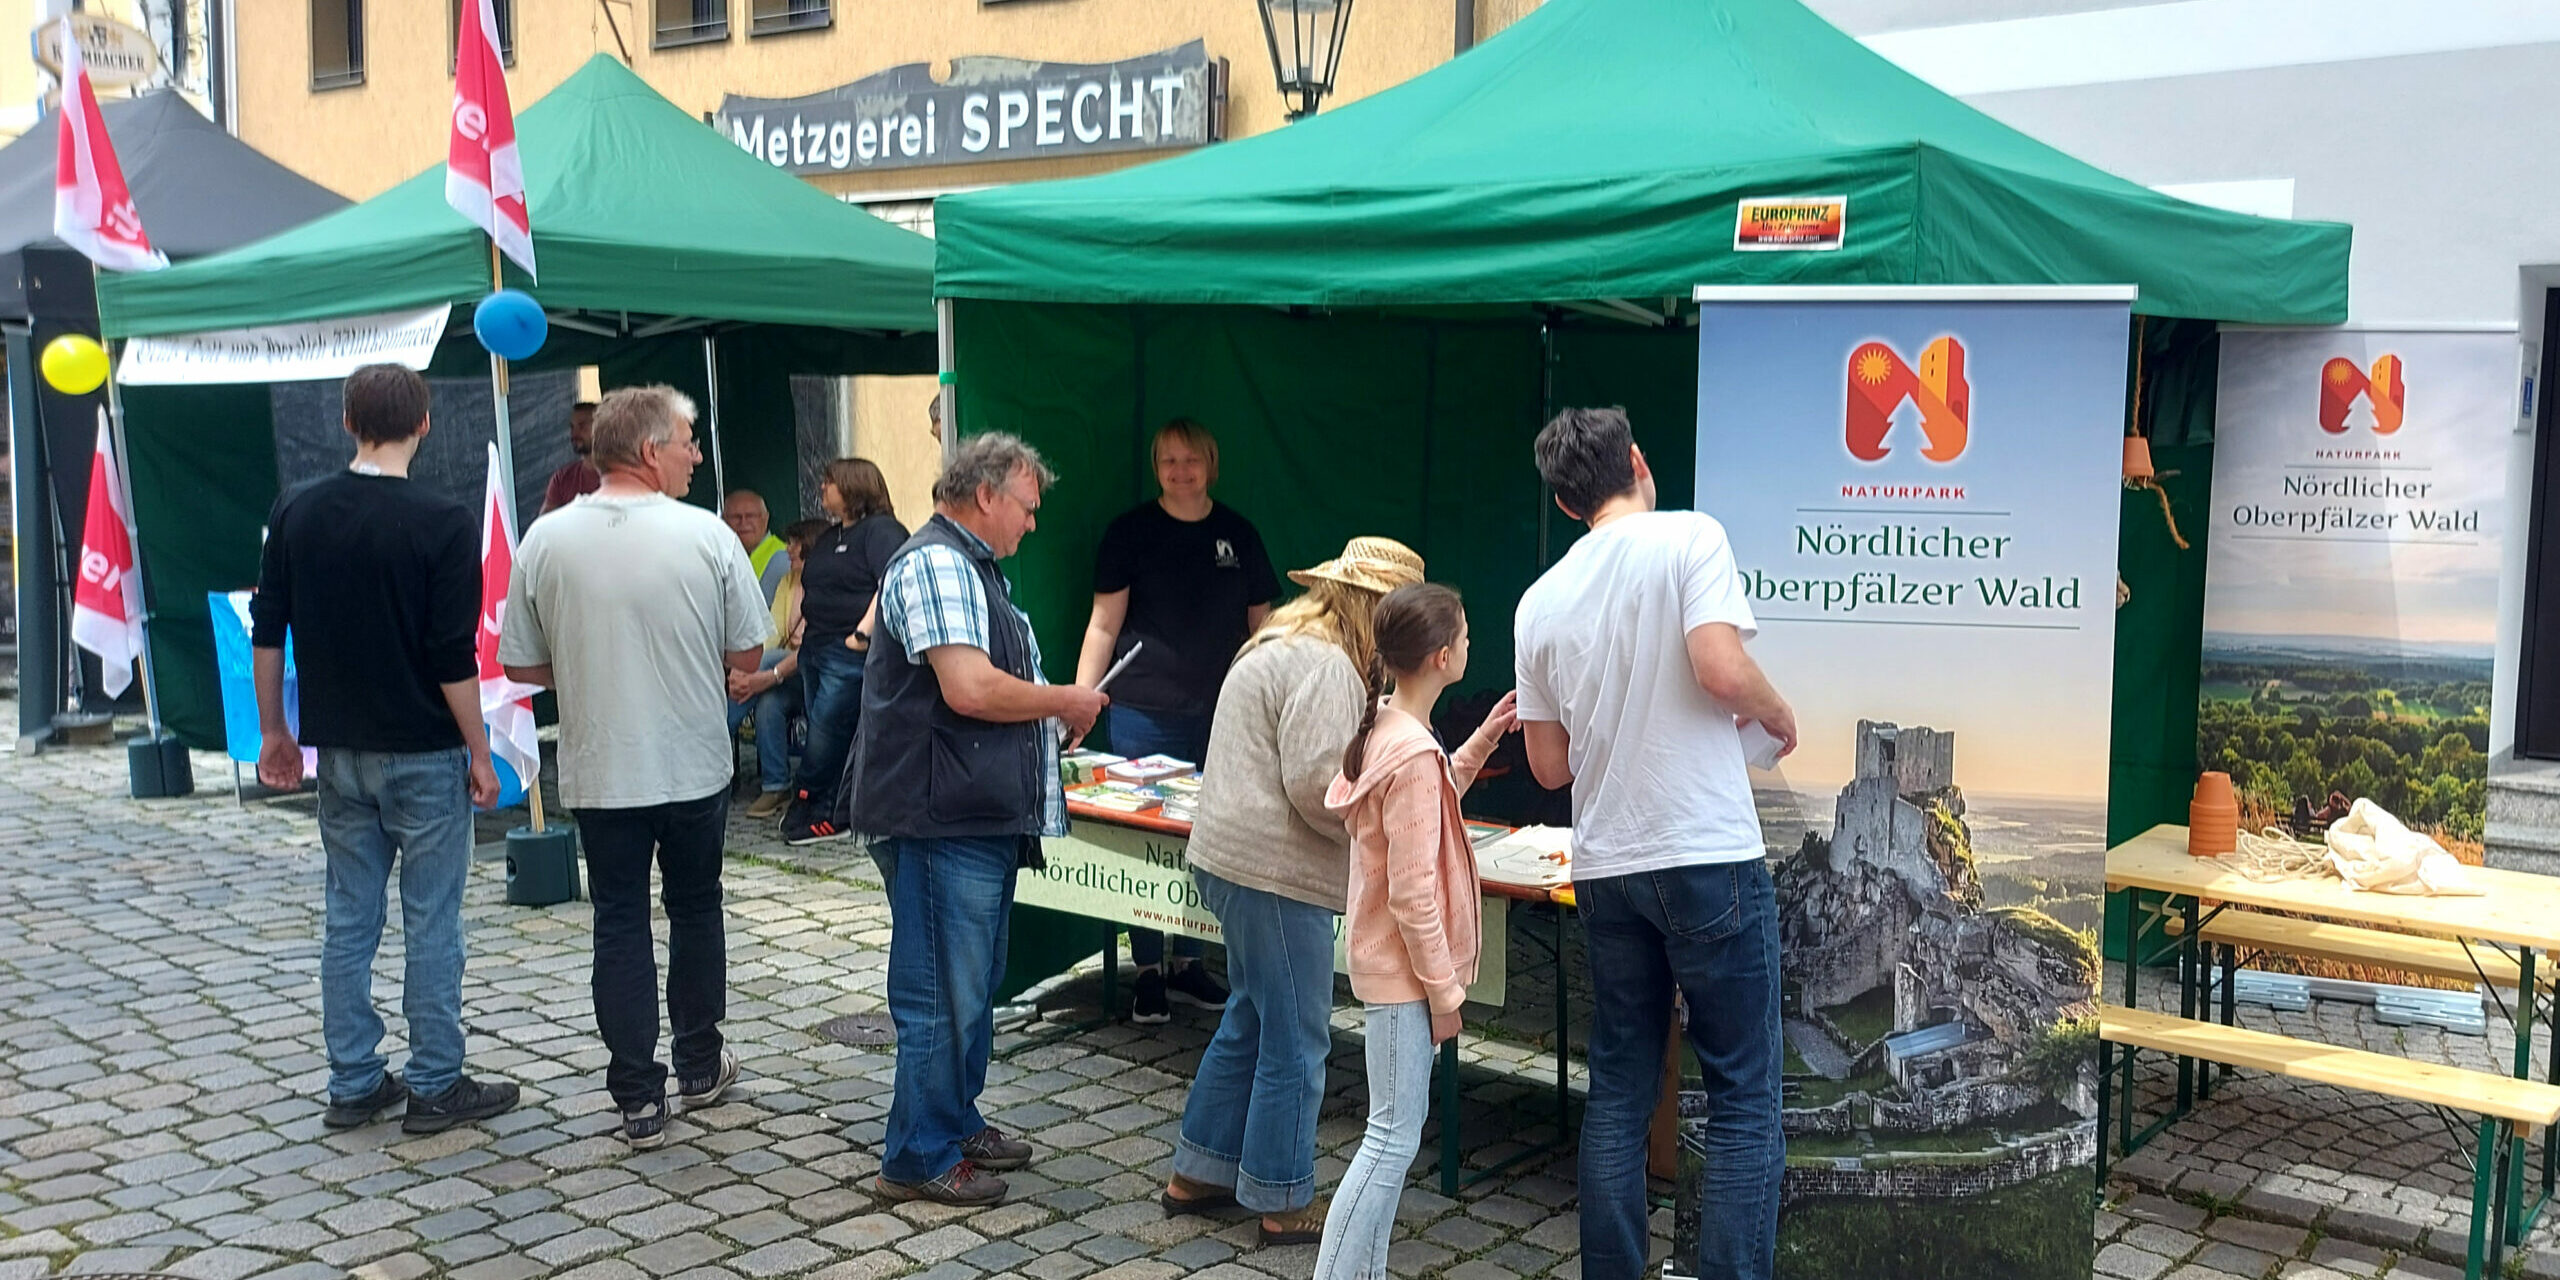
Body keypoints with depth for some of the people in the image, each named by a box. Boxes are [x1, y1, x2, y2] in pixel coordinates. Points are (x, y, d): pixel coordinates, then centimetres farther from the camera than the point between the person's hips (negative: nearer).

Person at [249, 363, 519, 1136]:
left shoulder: (296, 513, 2)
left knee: (348, 920, 12)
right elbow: (453, 658, -16)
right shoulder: (442, 524, -14)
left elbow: (267, 632, 6)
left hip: (340, 753, 5)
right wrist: (479, 753, -6)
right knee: (431, 925, 3)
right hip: (423, 753, -5)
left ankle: (353, 1085, 19)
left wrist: (274, 732, 16)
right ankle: (435, 1088, 10)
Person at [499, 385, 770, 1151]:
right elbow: (748, 655, -4)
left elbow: (521, 665, 0)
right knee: (695, 911, 17)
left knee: (620, 924, 8)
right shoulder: (706, 536, -11)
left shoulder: (546, 540, -6)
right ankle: (699, 1067, 29)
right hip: (695, 765, 0)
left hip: (599, 771, 1)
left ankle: (638, 1099, 10)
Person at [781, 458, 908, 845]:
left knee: (826, 736, -6)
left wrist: (864, 631, -25)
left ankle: (808, 808, 3)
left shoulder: (881, 531, -9)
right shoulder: (829, 537, 22)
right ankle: (835, 811, 15)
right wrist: (801, 624, 22)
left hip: (850, 653, -10)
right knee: (826, 736, 10)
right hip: (815, 649, 10)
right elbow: (807, 586, 34)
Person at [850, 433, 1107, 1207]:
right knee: (943, 996, -2)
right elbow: (969, 688, -26)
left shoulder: (974, 569, 19)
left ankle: (958, 1124, 33)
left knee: (972, 988, 20)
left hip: (981, 820, 11)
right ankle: (919, 1159, 10)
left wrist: (1053, 714, 13)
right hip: (943, 822, -11)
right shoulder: (937, 563, -15)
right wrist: (1064, 702, -13)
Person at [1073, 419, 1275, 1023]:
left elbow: (1261, 626, 14)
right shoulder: (1131, 531, 0)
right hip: (1143, 717, -3)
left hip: (1221, 718, 3)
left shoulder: (1239, 533, 8)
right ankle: (1148, 972, 13)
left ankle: (1188, 963, 22)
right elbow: (1104, 625, -1)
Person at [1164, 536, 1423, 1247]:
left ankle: (1198, 1174, 30)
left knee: (1250, 1021, 21)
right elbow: (1316, 783, -22)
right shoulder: (1325, 665, -16)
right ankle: (1284, 1203, 12)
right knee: (1295, 1042, 1)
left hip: (1232, 860, 11)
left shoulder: (1282, 646, 18)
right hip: (1273, 871, -11)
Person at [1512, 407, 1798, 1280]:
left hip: (1605, 869, 5)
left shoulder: (1538, 602, 9)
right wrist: (1779, 717, 1)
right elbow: (1722, 670, -19)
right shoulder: (1690, 537, -6)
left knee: (1618, 1092, 14)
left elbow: (1549, 766, 13)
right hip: (1710, 856, -5)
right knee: (1745, 1094, 3)